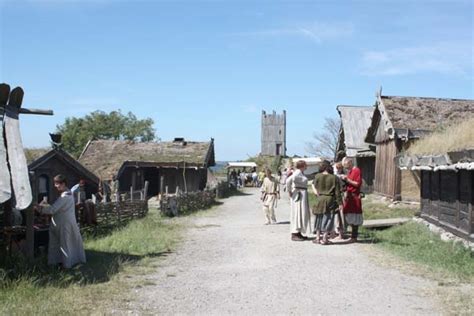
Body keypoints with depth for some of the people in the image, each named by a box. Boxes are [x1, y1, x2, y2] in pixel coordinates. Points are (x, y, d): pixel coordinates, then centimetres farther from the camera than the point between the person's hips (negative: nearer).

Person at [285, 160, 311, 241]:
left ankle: (299, 233, 21)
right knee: (297, 213, -7)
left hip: (302, 195, 10)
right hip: (298, 195, -10)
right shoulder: (297, 172, -15)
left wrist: (289, 190, 12)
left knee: (302, 213, 14)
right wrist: (289, 191, -20)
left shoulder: (300, 173, 15)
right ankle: (294, 234, -3)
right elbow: (288, 180, -30)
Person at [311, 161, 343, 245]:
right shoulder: (334, 178, -7)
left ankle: (317, 238, 16)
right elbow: (337, 192, -6)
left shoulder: (317, 176, -4)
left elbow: (314, 186, 7)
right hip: (330, 200, -2)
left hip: (320, 199, 2)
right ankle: (324, 238, 3)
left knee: (319, 218, 14)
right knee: (328, 219, 5)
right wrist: (340, 203, -2)